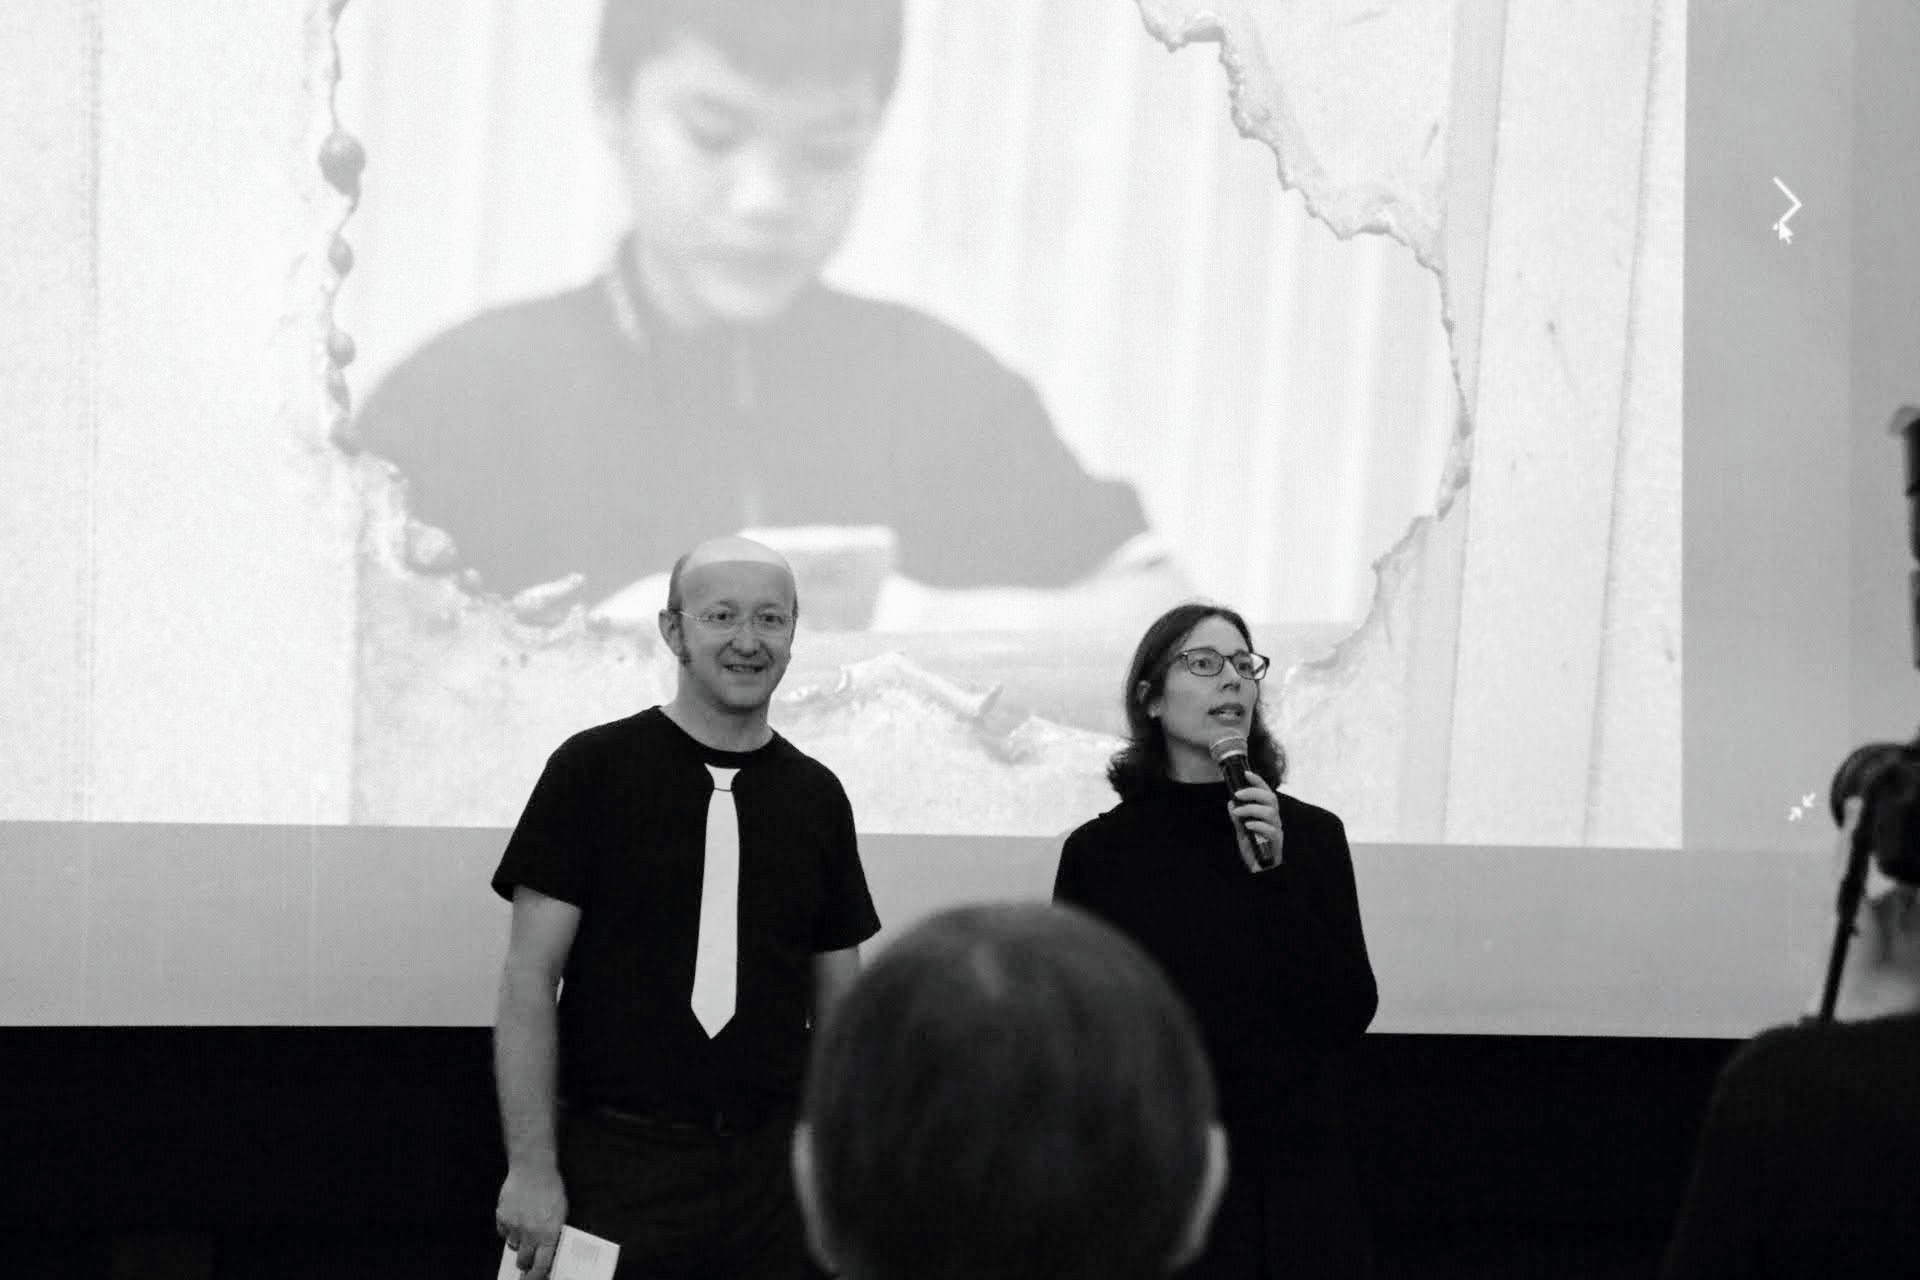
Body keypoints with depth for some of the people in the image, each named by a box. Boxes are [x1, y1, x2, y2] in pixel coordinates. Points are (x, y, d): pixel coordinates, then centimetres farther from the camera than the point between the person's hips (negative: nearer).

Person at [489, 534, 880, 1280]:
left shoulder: (816, 797, 9)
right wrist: (531, 1166, -13)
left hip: (770, 1164, 3)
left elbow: (839, 1003, 13)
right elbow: (529, 979, -5)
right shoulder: (592, 769, -2)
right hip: (618, 1162, -3)